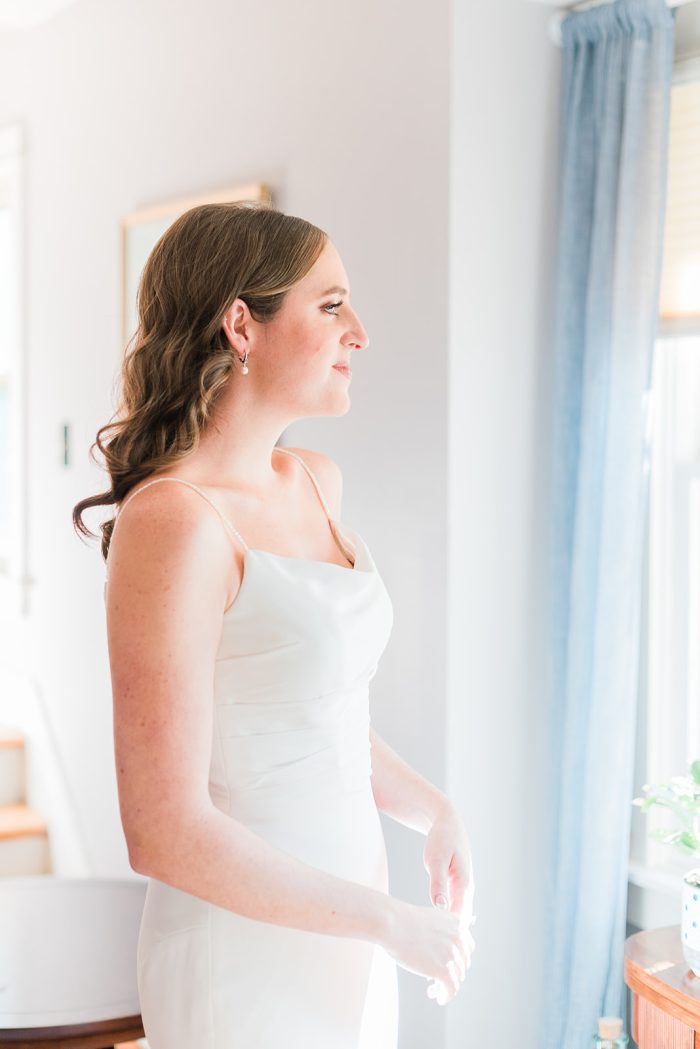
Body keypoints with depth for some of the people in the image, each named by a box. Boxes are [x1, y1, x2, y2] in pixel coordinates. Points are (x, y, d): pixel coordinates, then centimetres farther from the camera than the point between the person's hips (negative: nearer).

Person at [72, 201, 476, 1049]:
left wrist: (431, 809, 2)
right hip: (246, 954, -7)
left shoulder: (316, 482, 5)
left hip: (340, 922, 7)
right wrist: (391, 922, -16)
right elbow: (165, 832, -23)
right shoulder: (173, 522, -21)